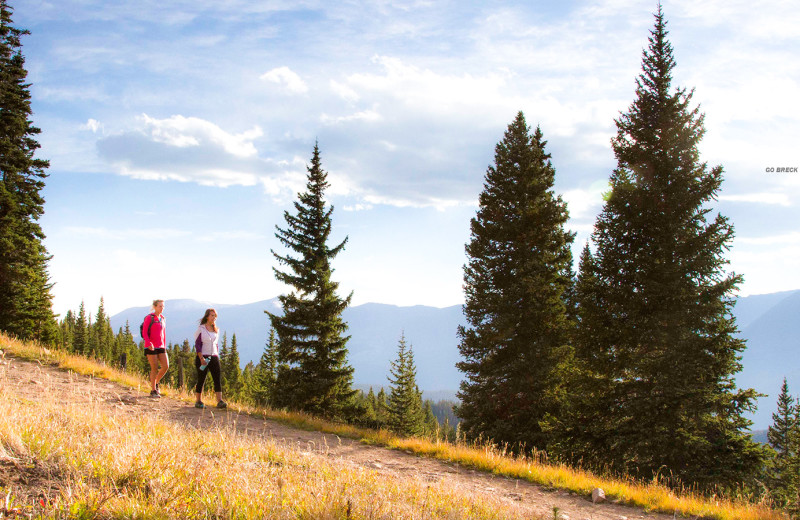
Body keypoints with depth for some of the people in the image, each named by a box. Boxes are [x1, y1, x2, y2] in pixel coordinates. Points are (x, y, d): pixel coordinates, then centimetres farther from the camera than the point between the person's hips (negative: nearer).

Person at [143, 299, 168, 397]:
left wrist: (164, 347, 18)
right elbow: (144, 332, -10)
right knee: (154, 368, -4)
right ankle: (153, 391, 7)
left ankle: (156, 383, 22)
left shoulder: (163, 319, 13)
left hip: (161, 347, 6)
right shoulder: (149, 318, -7)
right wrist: (149, 343, -24)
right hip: (151, 347, -6)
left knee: (166, 366, -3)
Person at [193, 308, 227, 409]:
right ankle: (198, 401, 13)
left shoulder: (216, 330, 14)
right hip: (203, 357, -5)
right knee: (201, 379, 1)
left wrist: (217, 356, 15)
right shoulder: (201, 329, -4)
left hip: (214, 357, 5)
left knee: (218, 378, -8)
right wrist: (201, 358, -17)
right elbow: (197, 344, -8)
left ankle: (220, 401, -14)